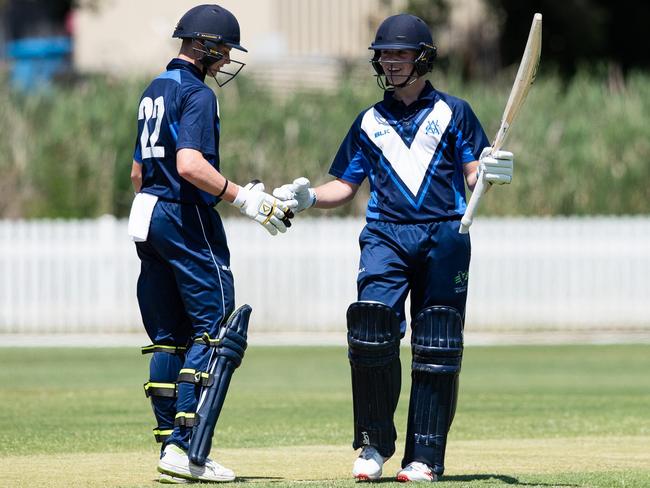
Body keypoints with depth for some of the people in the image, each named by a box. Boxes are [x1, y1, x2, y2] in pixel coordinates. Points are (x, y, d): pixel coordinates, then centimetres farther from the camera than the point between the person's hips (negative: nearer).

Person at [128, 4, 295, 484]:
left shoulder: (154, 91, 18)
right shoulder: (197, 94, -11)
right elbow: (190, 165, -25)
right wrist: (246, 199, -23)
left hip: (147, 216, 10)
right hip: (187, 219, -10)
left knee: (170, 337, 12)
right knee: (216, 332, -9)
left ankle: (171, 444, 10)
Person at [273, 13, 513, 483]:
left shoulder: (453, 112, 10)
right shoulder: (370, 122, 18)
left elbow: (474, 174, 2)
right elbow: (344, 187, 18)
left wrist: (492, 172, -21)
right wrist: (308, 197, -1)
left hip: (444, 236, -1)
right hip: (386, 235, 1)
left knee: (437, 347, -2)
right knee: (371, 331, -18)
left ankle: (424, 456, 1)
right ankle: (374, 444, -6)